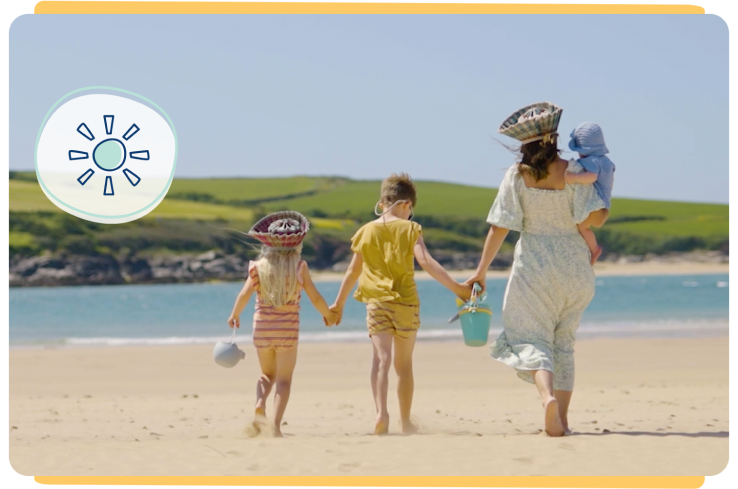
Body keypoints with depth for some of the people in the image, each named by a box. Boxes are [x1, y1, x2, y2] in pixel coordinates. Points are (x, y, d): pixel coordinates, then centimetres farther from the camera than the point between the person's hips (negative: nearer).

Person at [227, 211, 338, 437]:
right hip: (287, 329, -2)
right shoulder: (299, 266, -4)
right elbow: (315, 298, -4)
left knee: (267, 374, 21)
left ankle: (260, 404, -7)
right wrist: (328, 315, 15)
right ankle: (275, 424, -8)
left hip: (262, 328, 2)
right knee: (284, 379, 4)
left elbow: (245, 293, -11)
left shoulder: (260, 265, -2)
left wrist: (234, 315, 6)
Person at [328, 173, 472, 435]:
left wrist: (339, 303, 24)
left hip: (376, 302, 0)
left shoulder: (366, 231, 7)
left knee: (381, 357, -12)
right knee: (404, 363, 13)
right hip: (406, 302, 0)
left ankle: (381, 412, -34)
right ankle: (405, 421, 22)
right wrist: (455, 287, -15)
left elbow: (353, 271, 14)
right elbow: (426, 262, -14)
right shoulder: (409, 229, -1)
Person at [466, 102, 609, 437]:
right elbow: (595, 218, -12)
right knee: (564, 342, 15)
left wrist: (481, 271, -1)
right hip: (573, 265, 2)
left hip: (534, 265, -2)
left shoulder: (517, 175, -5)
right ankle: (562, 419, 15)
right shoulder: (571, 172, -5)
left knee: (532, 338, -4)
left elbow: (500, 227, -7)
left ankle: (548, 395, -34)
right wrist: (605, 211, 12)